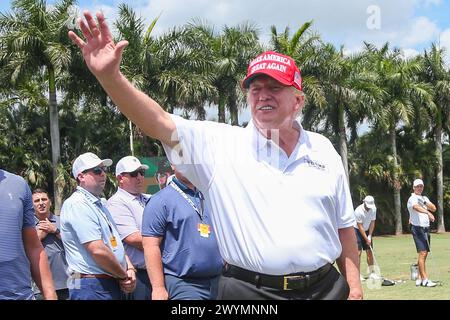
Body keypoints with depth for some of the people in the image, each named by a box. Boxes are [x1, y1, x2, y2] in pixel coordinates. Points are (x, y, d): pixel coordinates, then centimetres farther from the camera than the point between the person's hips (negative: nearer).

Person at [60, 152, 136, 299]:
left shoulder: (99, 204, 17)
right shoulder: (77, 204, -14)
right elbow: (98, 250, -21)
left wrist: (130, 269, 2)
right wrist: (124, 276, -10)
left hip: (113, 285, 9)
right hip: (92, 287, -9)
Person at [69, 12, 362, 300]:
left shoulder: (323, 149, 8)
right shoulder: (220, 144, -1)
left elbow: (344, 226, 11)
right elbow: (159, 122, -14)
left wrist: (355, 288, 7)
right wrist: (109, 75, -27)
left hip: (325, 288, 3)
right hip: (249, 291, -2)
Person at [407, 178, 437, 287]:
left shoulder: (424, 198, 17)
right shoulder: (412, 199, -8)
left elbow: (434, 208, 6)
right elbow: (417, 207, -30)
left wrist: (425, 202, -9)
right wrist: (428, 213, -47)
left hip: (426, 228, 8)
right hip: (418, 228, -8)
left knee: (424, 254, 9)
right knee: (422, 253, -13)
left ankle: (419, 278, 14)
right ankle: (425, 279, -15)